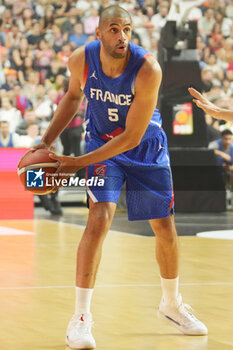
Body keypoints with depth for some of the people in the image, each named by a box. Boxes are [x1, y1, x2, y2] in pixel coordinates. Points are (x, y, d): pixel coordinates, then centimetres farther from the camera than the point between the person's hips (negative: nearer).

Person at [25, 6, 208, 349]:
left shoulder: (148, 70, -30)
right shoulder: (81, 60, -20)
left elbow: (132, 136, -28)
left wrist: (79, 163, -30)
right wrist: (47, 141, -3)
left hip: (145, 147, 0)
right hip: (103, 143, 0)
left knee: (165, 228, 7)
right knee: (99, 218, -20)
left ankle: (172, 304, 33)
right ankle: (81, 318, -18)